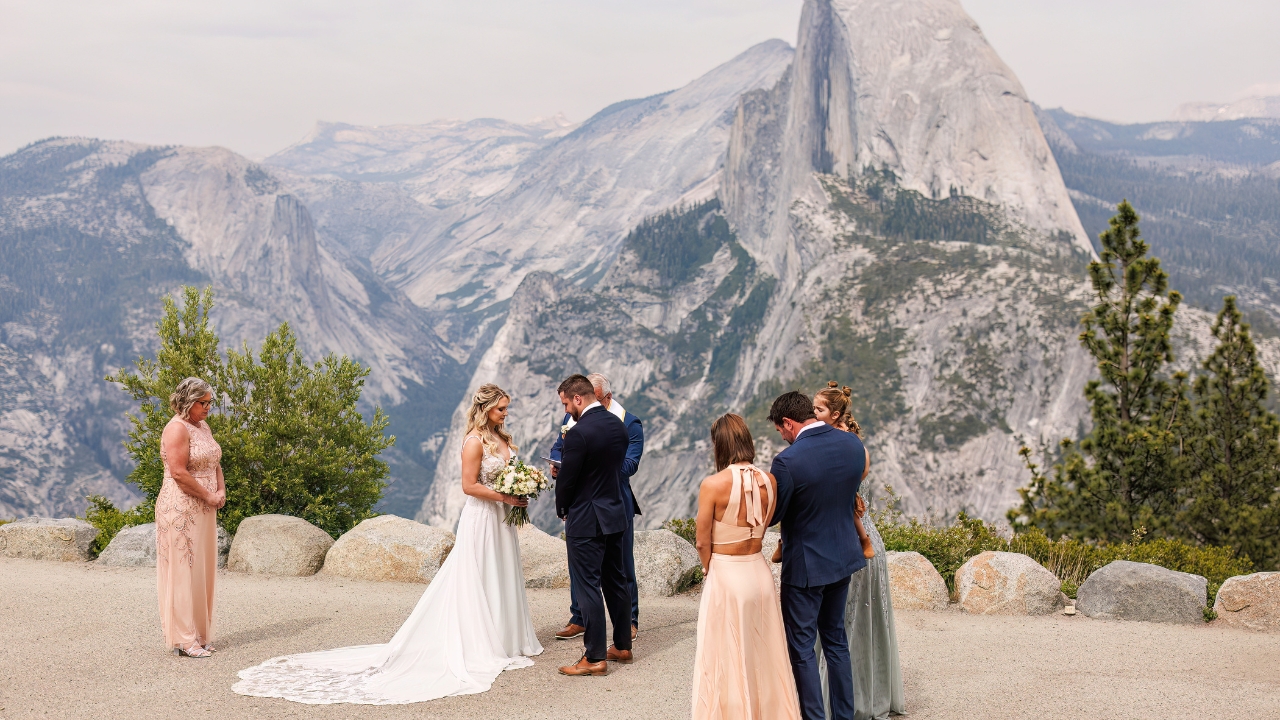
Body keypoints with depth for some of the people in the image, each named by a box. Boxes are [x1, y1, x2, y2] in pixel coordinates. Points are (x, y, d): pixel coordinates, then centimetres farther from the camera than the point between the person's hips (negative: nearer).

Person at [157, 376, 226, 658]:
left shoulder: (203, 426, 14)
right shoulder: (177, 428, -14)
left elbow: (214, 463, 19)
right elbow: (179, 472, -20)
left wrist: (221, 491, 2)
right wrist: (209, 496, -13)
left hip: (204, 510, 9)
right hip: (181, 509, -9)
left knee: (203, 571, 11)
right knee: (183, 571, -5)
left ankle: (200, 634, 18)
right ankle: (184, 640, -1)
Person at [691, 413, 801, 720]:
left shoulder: (713, 485, -16)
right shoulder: (769, 481, -2)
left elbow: (703, 543, -9)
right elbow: (762, 529, 6)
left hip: (725, 577, -5)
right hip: (759, 572, 5)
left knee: (726, 659, 8)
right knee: (763, 655, 18)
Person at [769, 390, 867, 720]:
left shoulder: (788, 461, -24)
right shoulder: (853, 443, -5)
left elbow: (772, 516, -14)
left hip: (805, 565, -7)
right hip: (843, 555, 7)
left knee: (801, 646, 6)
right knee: (835, 637, 21)